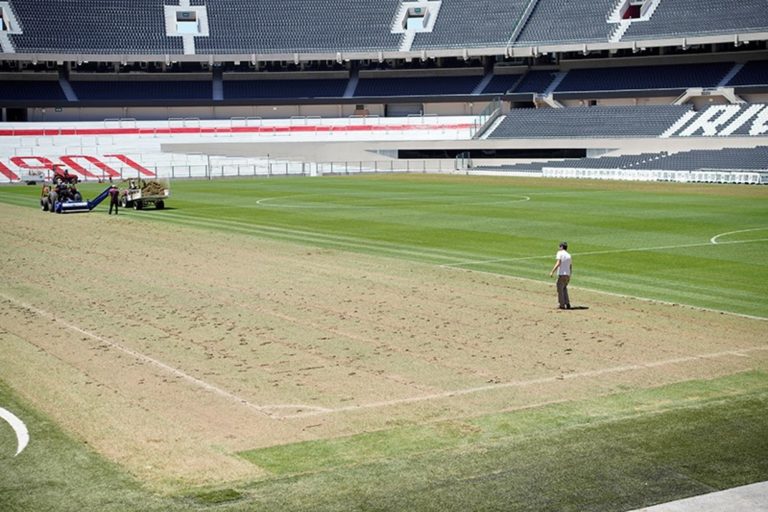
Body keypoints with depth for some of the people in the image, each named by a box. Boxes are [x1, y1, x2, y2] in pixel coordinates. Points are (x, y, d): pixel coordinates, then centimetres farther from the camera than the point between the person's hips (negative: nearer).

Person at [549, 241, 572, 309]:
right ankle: (567, 303, 11)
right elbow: (571, 266, 18)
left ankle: (562, 305, 3)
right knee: (564, 288, 21)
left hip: (561, 274, -7)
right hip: (568, 275, 7)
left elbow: (558, 263, -17)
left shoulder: (560, 253, -4)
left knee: (560, 289, 3)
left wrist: (552, 272, -18)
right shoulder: (569, 255, 16)